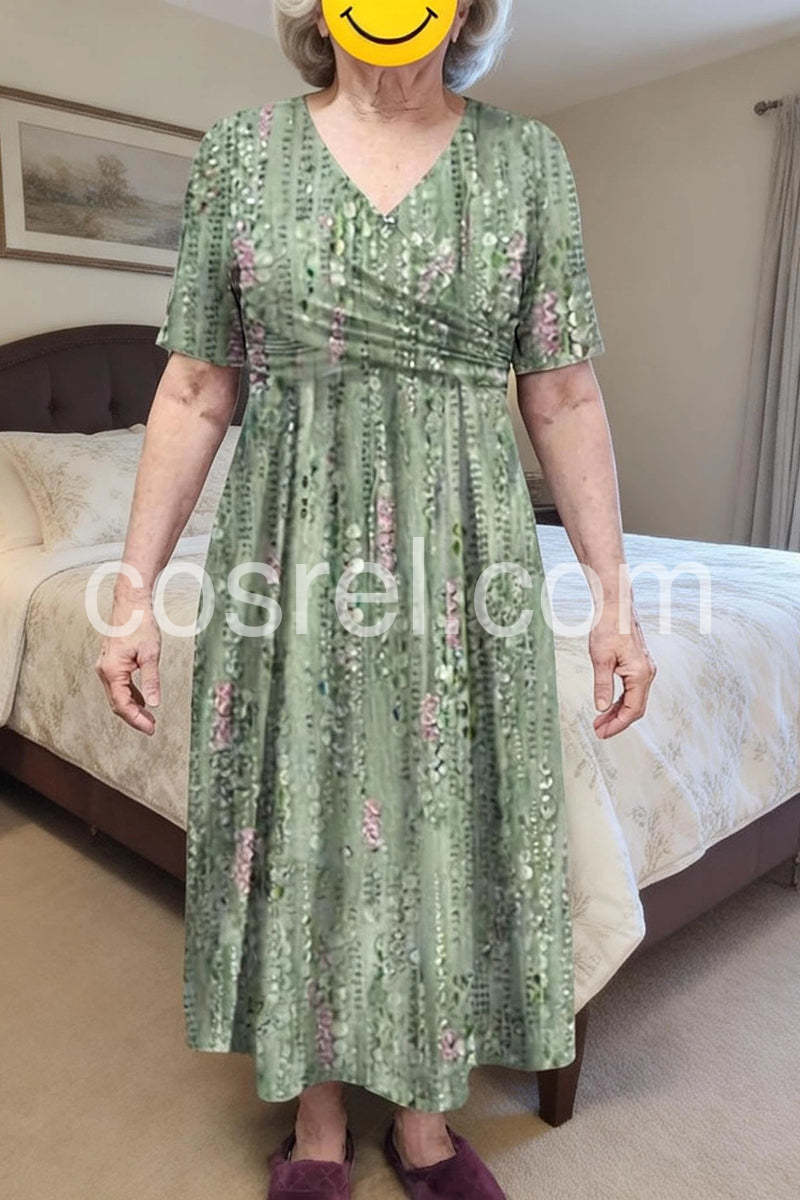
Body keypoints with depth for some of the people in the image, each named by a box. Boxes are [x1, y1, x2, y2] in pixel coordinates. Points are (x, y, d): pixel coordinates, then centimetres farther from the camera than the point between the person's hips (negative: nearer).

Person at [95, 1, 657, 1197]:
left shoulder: (529, 157, 5)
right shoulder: (240, 148, 5)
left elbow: (565, 398, 3)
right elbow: (195, 394, 3)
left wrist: (616, 596, 0)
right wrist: (135, 586, -1)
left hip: (466, 553, 1)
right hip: (289, 552, 0)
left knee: (450, 830, 10)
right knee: (301, 831, 10)